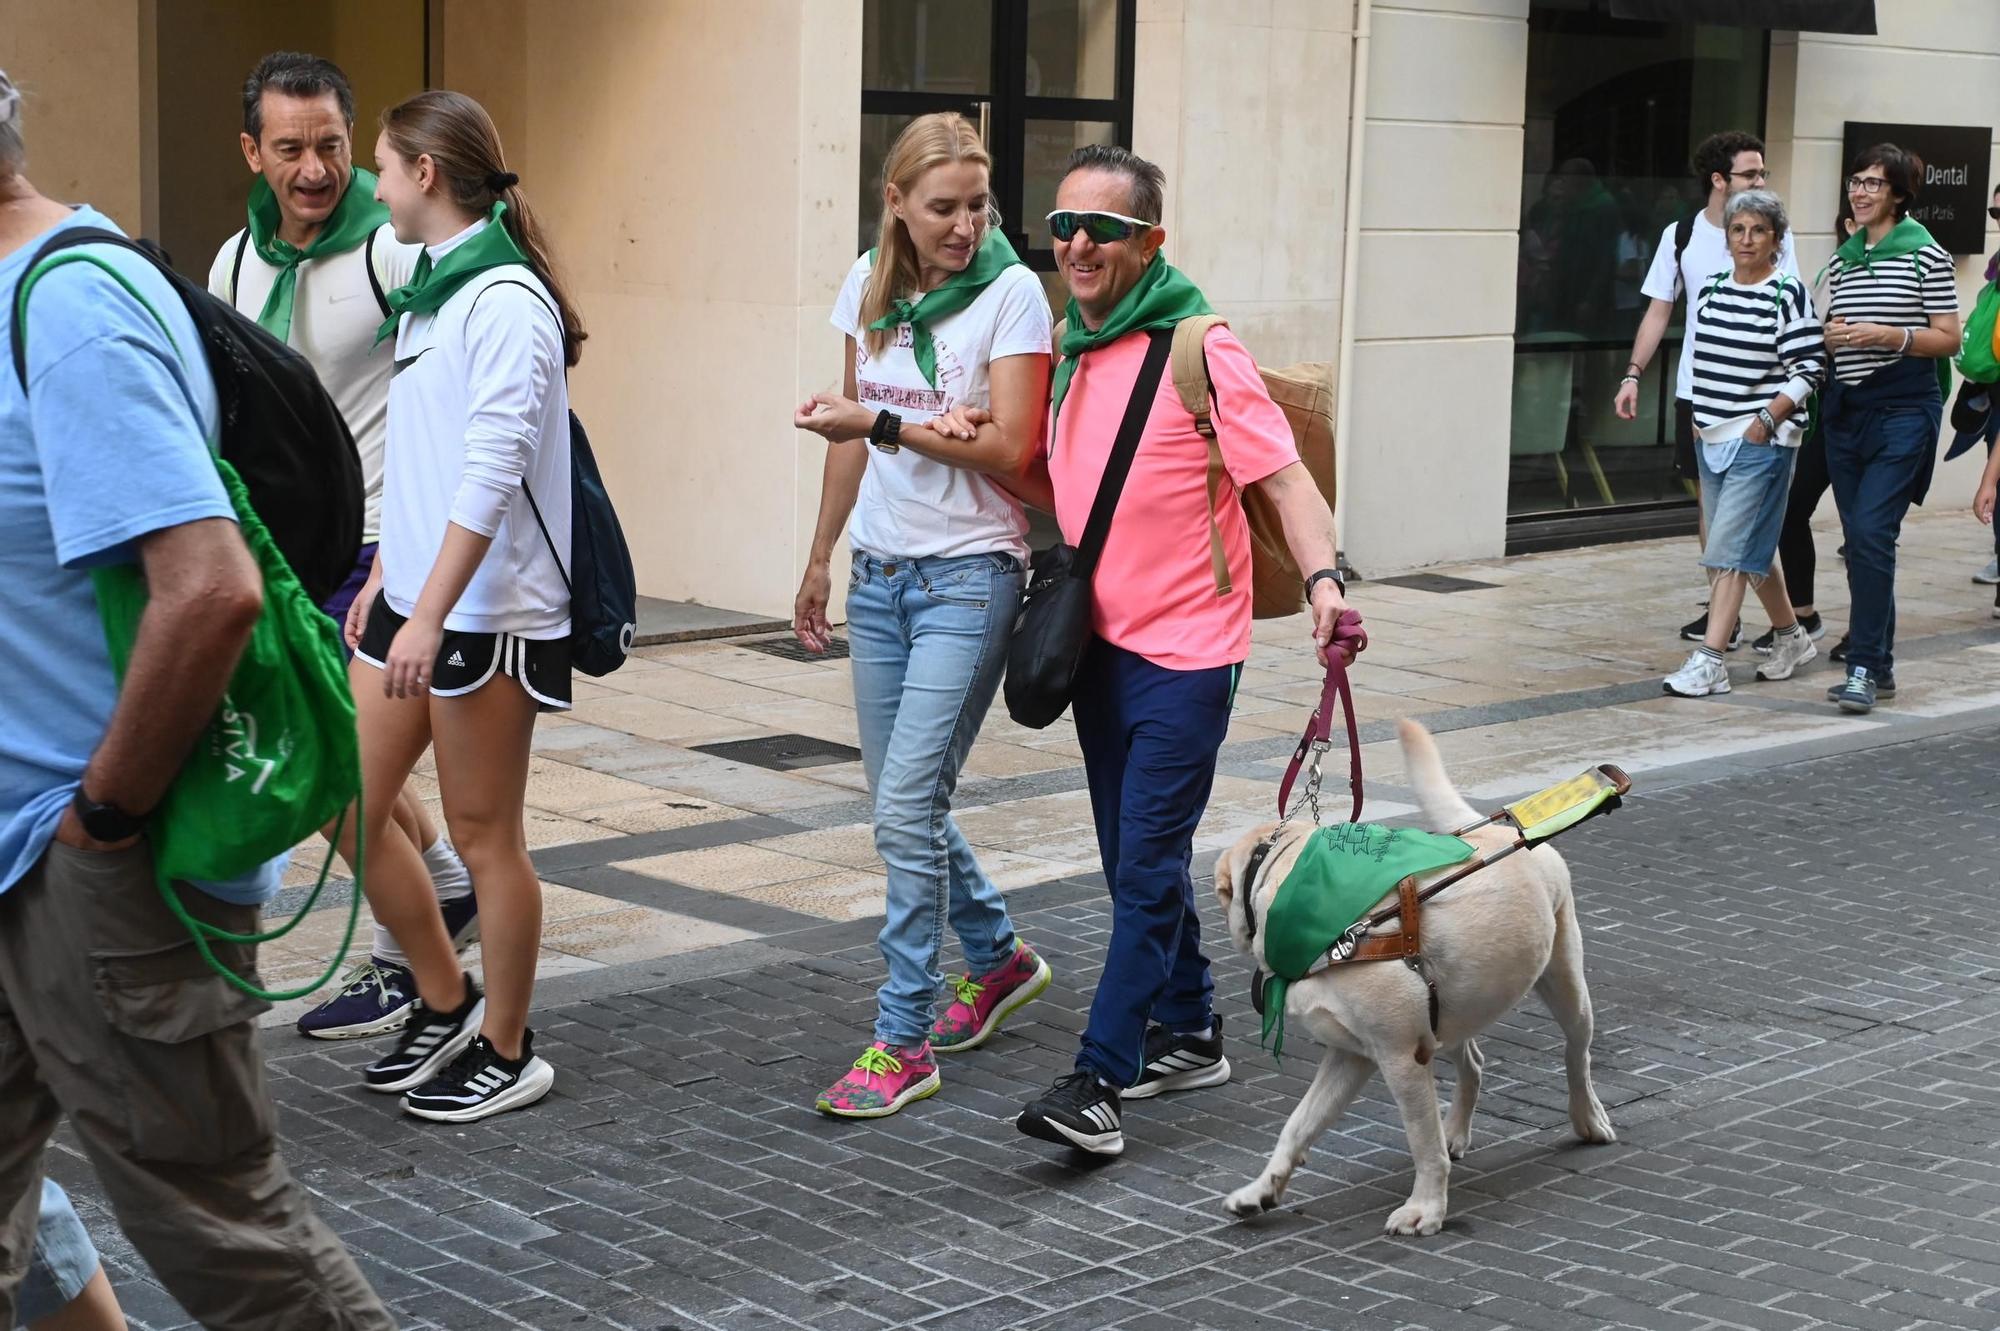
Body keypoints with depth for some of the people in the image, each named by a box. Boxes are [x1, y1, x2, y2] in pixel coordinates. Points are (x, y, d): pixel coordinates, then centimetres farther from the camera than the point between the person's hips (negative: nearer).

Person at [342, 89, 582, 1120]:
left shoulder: (506, 299, -15)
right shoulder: (430, 290, 13)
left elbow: (493, 471, -22)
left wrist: (430, 615, -24)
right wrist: (383, 578, 19)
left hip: (486, 611, -9)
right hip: (410, 596, 9)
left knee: (483, 835, 2)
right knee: (349, 809, 10)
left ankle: (506, 1054, 17)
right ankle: (445, 1004, 26)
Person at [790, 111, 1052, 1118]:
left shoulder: (1011, 292, -10)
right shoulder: (869, 284, 7)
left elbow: (1012, 450, -16)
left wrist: (884, 424, -21)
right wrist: (820, 559, 20)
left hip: (967, 577, -6)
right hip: (880, 572, 6)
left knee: (907, 807, -12)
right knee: (903, 801, 13)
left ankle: (902, 1044, -3)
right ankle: (997, 957, 37)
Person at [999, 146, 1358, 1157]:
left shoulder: (1200, 351, -14)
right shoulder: (1071, 352, 8)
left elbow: (1283, 474, -17)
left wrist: (1322, 577, -33)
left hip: (1185, 652, -8)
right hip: (1100, 642, 8)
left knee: (1148, 866, -8)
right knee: (1135, 860, 16)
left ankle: (1099, 1081, -9)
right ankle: (1190, 1033, 31)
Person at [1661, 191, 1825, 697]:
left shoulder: (1788, 295, -8)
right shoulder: (1710, 291, 10)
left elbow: (1810, 368, -9)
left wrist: (1767, 419, -15)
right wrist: (1701, 418, 15)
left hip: (1763, 442, -7)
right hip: (1712, 438, 7)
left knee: (1729, 549, -12)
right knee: (1751, 549, 14)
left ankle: (1710, 661, -13)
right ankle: (1791, 636, 31)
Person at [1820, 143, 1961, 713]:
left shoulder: (1925, 254, -3)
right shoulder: (1843, 257, 14)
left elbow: (1949, 340, -4)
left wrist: (1891, 335, -18)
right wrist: (1831, 337, -2)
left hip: (1903, 409, -6)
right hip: (1845, 407, 6)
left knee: (1871, 532, -17)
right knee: (1860, 540, 8)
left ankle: (1863, 668, -16)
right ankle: (1880, 666, 17)